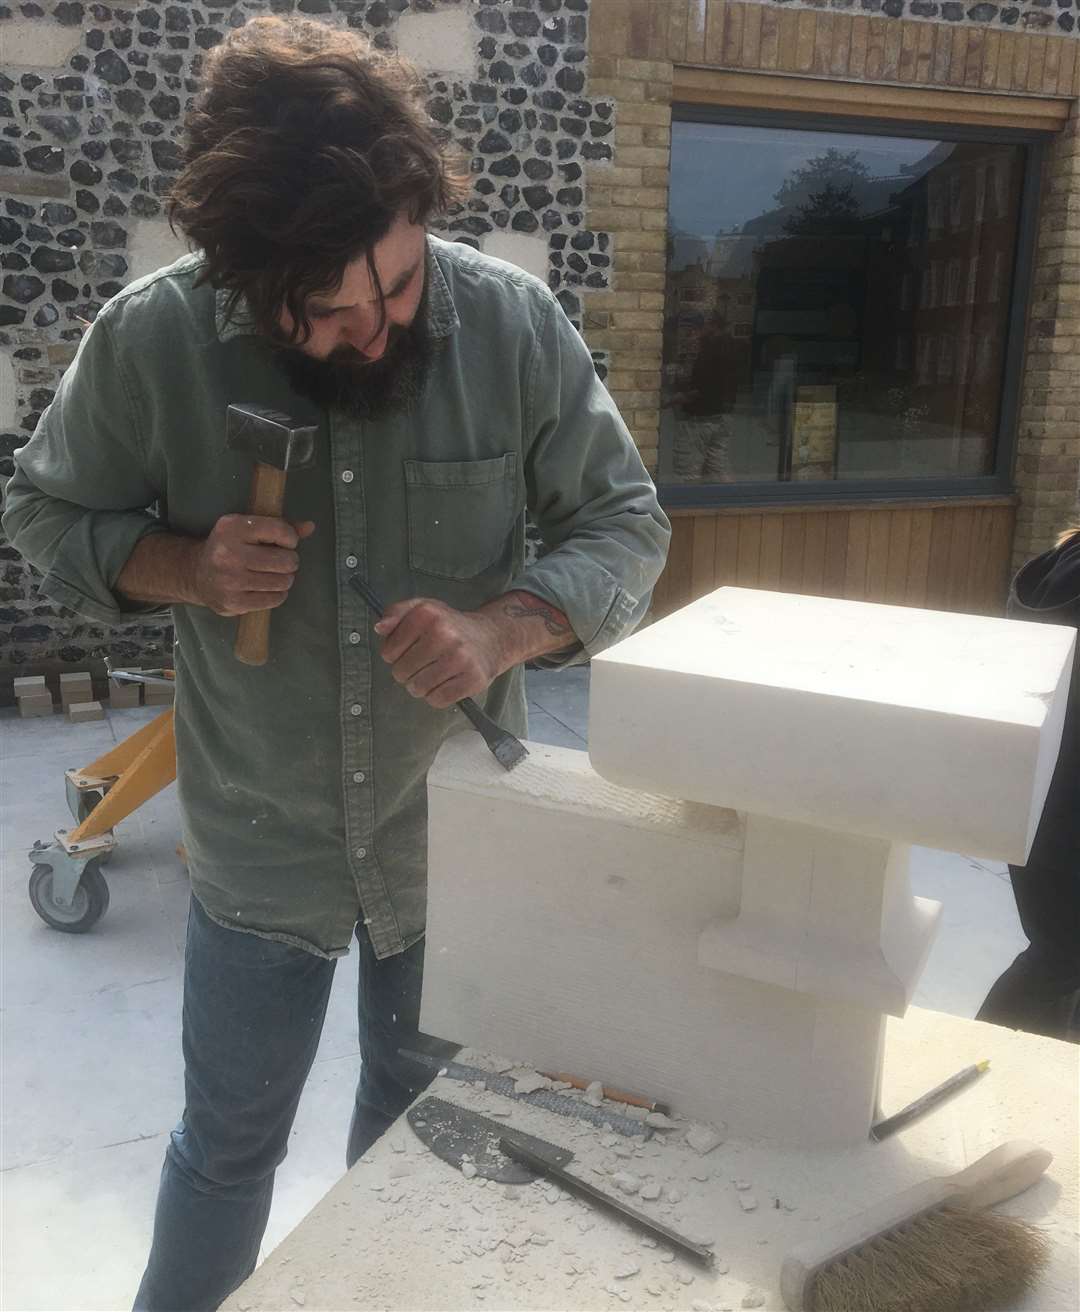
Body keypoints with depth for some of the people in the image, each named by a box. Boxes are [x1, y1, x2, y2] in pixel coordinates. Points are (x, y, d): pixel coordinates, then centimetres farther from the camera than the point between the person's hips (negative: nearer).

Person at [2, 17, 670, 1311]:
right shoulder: (147, 341, -15)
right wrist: (185, 565, -22)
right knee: (228, 1140, 21)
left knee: (424, 1124, 24)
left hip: (457, 831, 1)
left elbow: (624, 521, -8)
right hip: (259, 845, 0)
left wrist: (501, 627, -28)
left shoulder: (514, 320, -15)